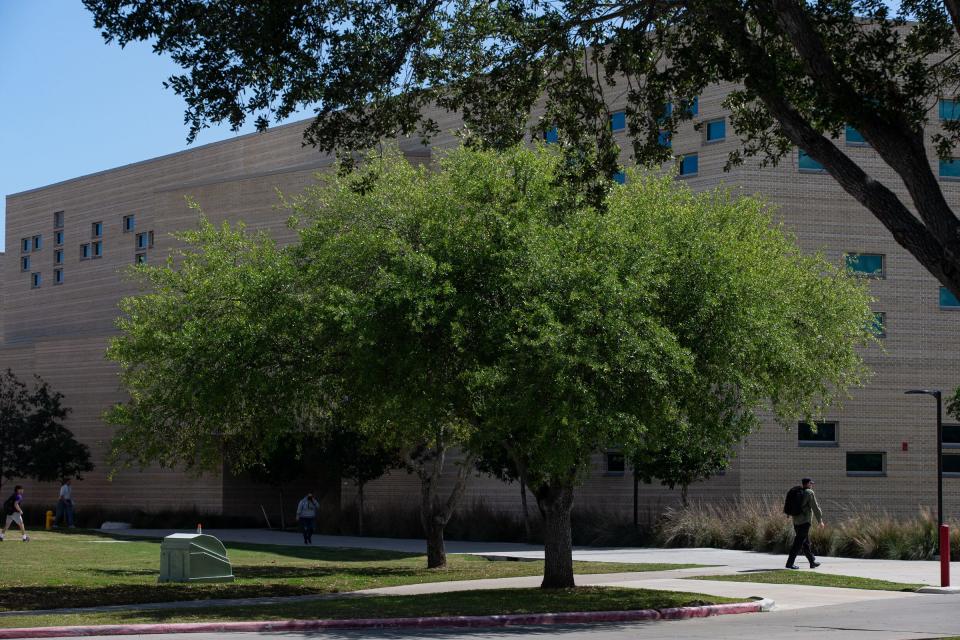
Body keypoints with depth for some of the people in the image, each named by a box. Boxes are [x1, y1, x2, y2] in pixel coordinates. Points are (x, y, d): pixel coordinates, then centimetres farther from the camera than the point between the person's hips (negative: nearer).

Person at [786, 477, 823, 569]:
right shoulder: (810, 493, -9)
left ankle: (812, 562, 22)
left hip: (796, 521, 8)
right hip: (805, 521, -8)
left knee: (806, 543, 14)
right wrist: (820, 520, -4)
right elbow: (815, 507, -11)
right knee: (798, 543, -8)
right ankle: (790, 563, -12)